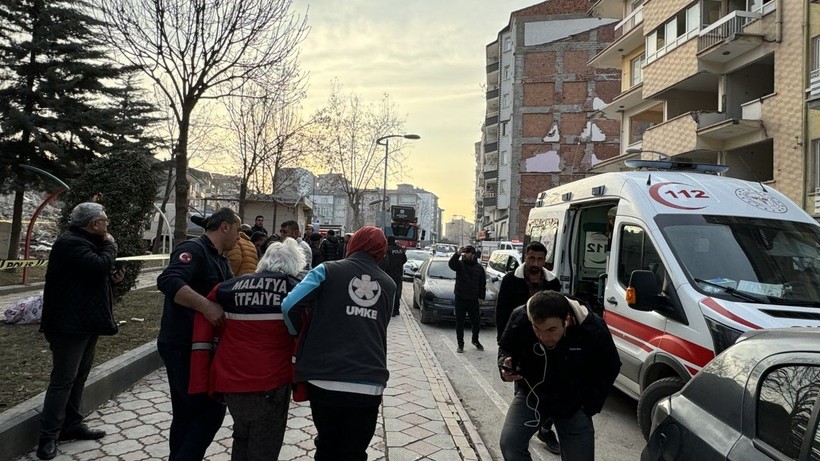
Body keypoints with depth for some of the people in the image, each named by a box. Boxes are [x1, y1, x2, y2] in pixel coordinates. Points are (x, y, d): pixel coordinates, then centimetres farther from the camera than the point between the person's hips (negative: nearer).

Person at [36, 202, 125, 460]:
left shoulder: (84, 243, 16)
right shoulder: (70, 243, -18)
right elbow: (100, 265, -29)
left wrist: (111, 279, 4)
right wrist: (110, 245, -11)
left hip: (86, 322, 10)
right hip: (70, 324, -10)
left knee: (78, 377, 16)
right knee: (63, 380, -4)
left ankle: (72, 425, 26)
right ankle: (48, 436, 6)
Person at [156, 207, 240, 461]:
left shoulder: (221, 261, 14)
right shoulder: (194, 249, -16)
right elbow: (168, 281, -33)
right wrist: (207, 306, -38)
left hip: (199, 345, 10)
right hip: (181, 346, -10)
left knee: (188, 412, 18)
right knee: (211, 408, -7)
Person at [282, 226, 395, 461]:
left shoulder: (328, 270, 0)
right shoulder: (388, 285, 10)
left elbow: (290, 305, -9)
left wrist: (299, 336, 8)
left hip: (324, 378, -1)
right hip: (369, 383, 1)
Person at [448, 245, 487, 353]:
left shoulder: (479, 268, 4)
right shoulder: (460, 264, -1)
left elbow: (482, 283, 8)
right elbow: (451, 264, -24)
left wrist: (481, 297, 1)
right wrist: (458, 253, -38)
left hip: (473, 299, 1)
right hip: (460, 298, -1)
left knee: (476, 322, 10)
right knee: (459, 323, 3)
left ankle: (475, 340, 34)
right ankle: (460, 344, 14)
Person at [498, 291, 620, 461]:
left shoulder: (594, 329, -26)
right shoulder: (520, 318, -26)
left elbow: (608, 369, -5)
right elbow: (506, 348, -4)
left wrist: (589, 405, -9)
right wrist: (505, 364, -26)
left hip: (574, 404, 0)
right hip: (531, 395, 0)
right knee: (509, 443, -18)